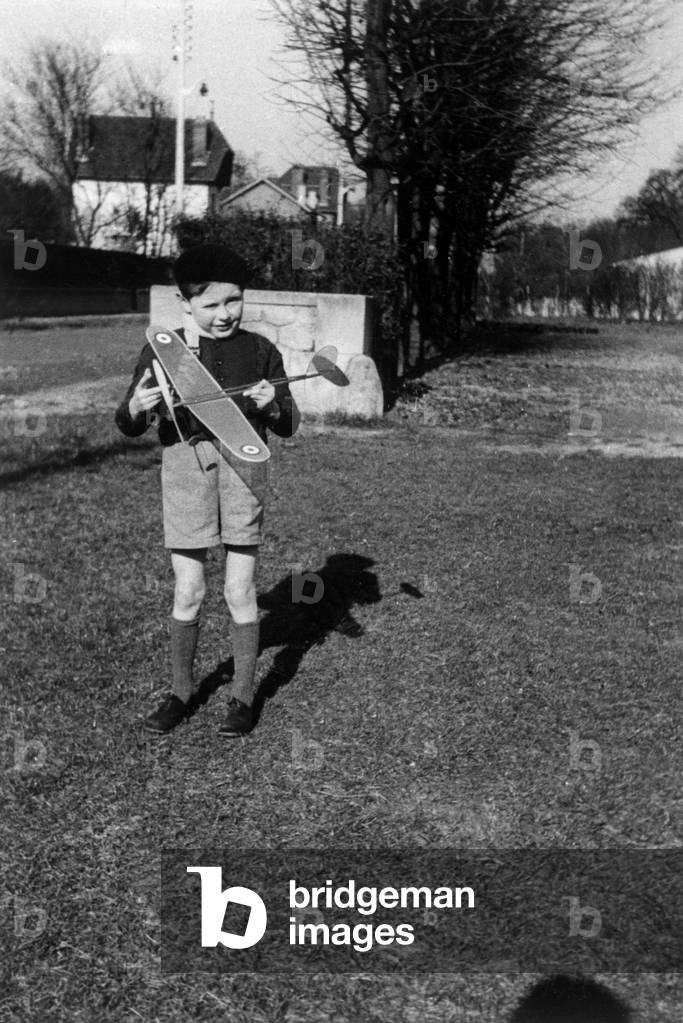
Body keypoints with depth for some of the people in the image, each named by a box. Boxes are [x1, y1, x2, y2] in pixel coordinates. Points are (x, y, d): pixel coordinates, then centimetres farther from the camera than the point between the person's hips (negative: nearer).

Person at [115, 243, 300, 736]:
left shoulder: (260, 351, 3)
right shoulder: (161, 350, 2)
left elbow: (289, 426, 6)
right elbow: (129, 426, 4)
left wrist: (272, 404, -16)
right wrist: (136, 407, -19)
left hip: (242, 465, 0)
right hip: (185, 466, 0)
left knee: (241, 591, 3)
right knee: (188, 591, 5)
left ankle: (244, 696, 18)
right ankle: (181, 692, 23)